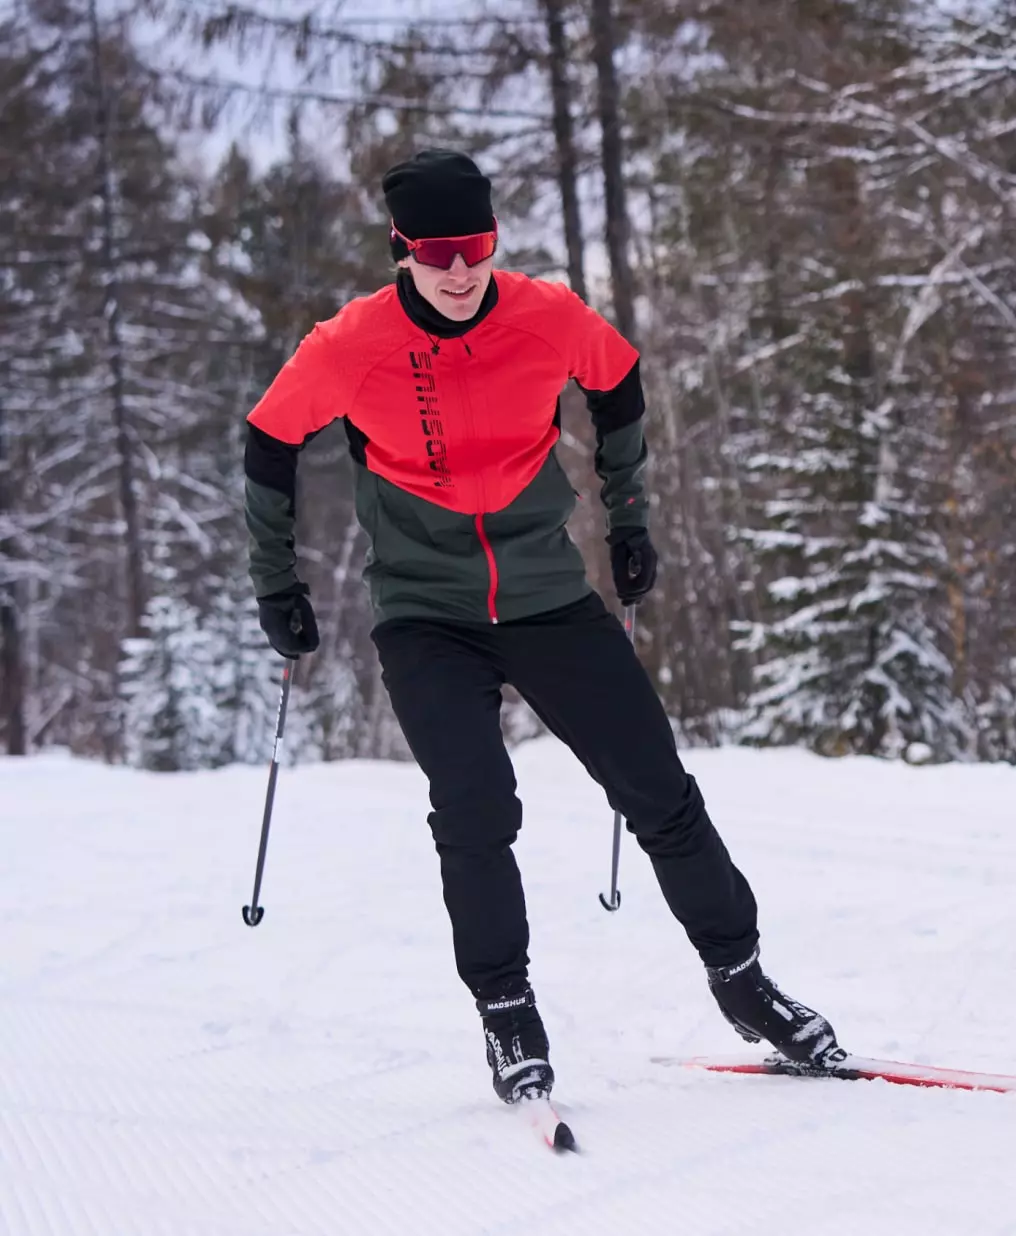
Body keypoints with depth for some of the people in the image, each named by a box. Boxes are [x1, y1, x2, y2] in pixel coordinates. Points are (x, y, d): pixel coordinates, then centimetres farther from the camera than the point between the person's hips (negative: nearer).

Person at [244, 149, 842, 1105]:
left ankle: (739, 976, 18)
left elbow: (618, 384, 13)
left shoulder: (550, 319, -9)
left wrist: (626, 522, 18)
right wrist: (276, 585, 9)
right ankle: (506, 1013, -2)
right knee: (476, 811, -20)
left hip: (550, 600, 2)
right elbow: (271, 444, 3)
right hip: (425, 619, -2)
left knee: (659, 791, 1)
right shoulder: (351, 347, -13)